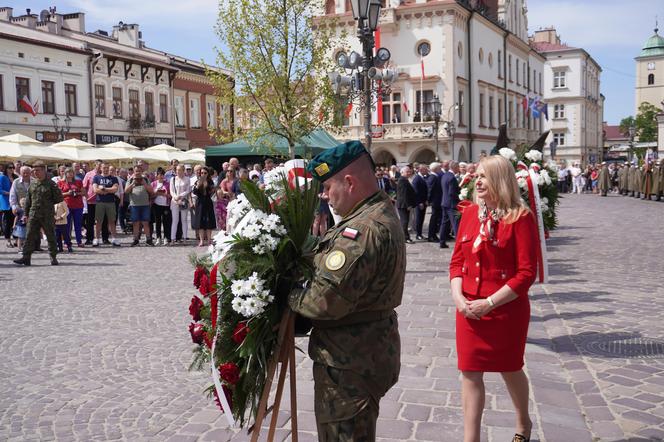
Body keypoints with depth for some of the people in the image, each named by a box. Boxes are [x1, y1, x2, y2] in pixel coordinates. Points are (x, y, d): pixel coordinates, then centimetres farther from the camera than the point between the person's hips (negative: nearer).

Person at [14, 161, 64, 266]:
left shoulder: (50, 184, -4)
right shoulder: (32, 183, 9)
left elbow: (59, 198, -1)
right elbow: (28, 199, 15)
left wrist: (49, 203, 0)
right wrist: (26, 213, 13)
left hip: (47, 215, -4)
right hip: (33, 214, 4)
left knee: (50, 236, 4)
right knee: (30, 236, 0)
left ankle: (53, 257, 14)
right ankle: (26, 257, 1)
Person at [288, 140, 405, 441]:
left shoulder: (365, 230, -27)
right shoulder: (380, 213, 10)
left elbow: (326, 300, -30)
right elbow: (334, 267, 13)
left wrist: (289, 297, -13)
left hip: (349, 364, -11)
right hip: (363, 355, 11)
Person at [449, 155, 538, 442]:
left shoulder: (520, 217, -12)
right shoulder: (470, 213, 4)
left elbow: (527, 273, -15)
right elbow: (457, 260, 8)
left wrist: (489, 303, -19)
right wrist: (458, 296, -8)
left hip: (506, 309, -4)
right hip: (468, 309, 4)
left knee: (509, 369, 16)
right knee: (470, 373, 6)